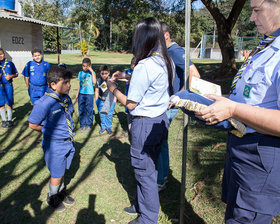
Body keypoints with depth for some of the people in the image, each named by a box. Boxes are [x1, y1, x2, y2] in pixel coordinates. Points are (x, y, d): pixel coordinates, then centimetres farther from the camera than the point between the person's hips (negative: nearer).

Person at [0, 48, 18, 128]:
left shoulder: (10, 63, 4)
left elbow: (16, 74, 10)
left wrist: (11, 76, -10)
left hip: (8, 86, -1)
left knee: (9, 103, 2)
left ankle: (10, 120, 15)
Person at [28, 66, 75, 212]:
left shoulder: (66, 99, -2)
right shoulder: (44, 103, -25)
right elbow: (33, 124, -15)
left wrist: (69, 132, 6)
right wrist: (50, 131, -7)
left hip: (68, 142, 6)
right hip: (54, 145, -6)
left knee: (62, 171, 24)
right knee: (56, 175, 11)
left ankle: (61, 193, 47)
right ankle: (52, 198, 37)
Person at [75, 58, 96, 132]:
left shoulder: (92, 73, -2)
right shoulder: (80, 73, 9)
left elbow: (94, 82, -21)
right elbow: (80, 85, 15)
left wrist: (92, 71, -18)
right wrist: (77, 94, 15)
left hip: (89, 94, -4)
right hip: (81, 94, 4)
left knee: (89, 110, 3)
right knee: (81, 110, 6)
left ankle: (89, 125, 15)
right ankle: (82, 125, 16)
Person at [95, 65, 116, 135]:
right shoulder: (98, 81, -1)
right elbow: (96, 91, 9)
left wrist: (114, 100, -1)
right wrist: (96, 100, 8)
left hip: (110, 101, -3)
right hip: (101, 101, 3)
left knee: (109, 115, 4)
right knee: (102, 115, 11)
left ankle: (109, 127, 21)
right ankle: (103, 127, 26)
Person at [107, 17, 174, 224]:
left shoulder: (144, 66, -22)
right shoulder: (168, 63, 4)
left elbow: (131, 104, -17)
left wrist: (114, 89, 1)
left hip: (145, 123, -8)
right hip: (161, 120, 8)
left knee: (145, 171, 7)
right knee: (149, 167, 21)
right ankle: (141, 205, 41)